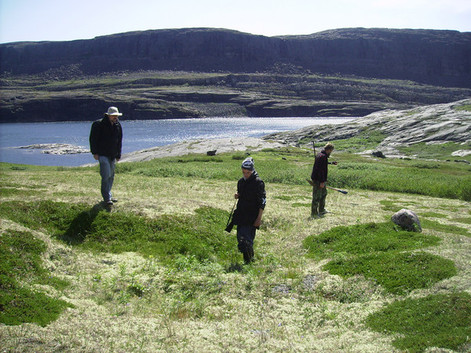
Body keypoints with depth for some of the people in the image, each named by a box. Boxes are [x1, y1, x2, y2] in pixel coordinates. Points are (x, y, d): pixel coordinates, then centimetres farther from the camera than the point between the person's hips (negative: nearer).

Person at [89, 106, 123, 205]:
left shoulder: (118, 125, 9)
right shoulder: (99, 124, -10)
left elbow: (119, 141, 17)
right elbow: (93, 139, -7)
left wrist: (118, 155, 14)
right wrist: (95, 152, -12)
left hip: (112, 156, 7)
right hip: (102, 155, -6)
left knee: (111, 176, 12)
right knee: (106, 176, -13)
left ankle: (108, 195, 23)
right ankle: (107, 198, -8)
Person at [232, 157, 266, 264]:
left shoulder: (258, 182, -11)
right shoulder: (241, 181, 11)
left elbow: (262, 201, -11)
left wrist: (259, 218, -15)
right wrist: (237, 196, 1)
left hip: (252, 217, -7)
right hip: (241, 215, 8)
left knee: (246, 239, -14)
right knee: (240, 238, 11)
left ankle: (248, 261, -3)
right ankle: (250, 258, 26)